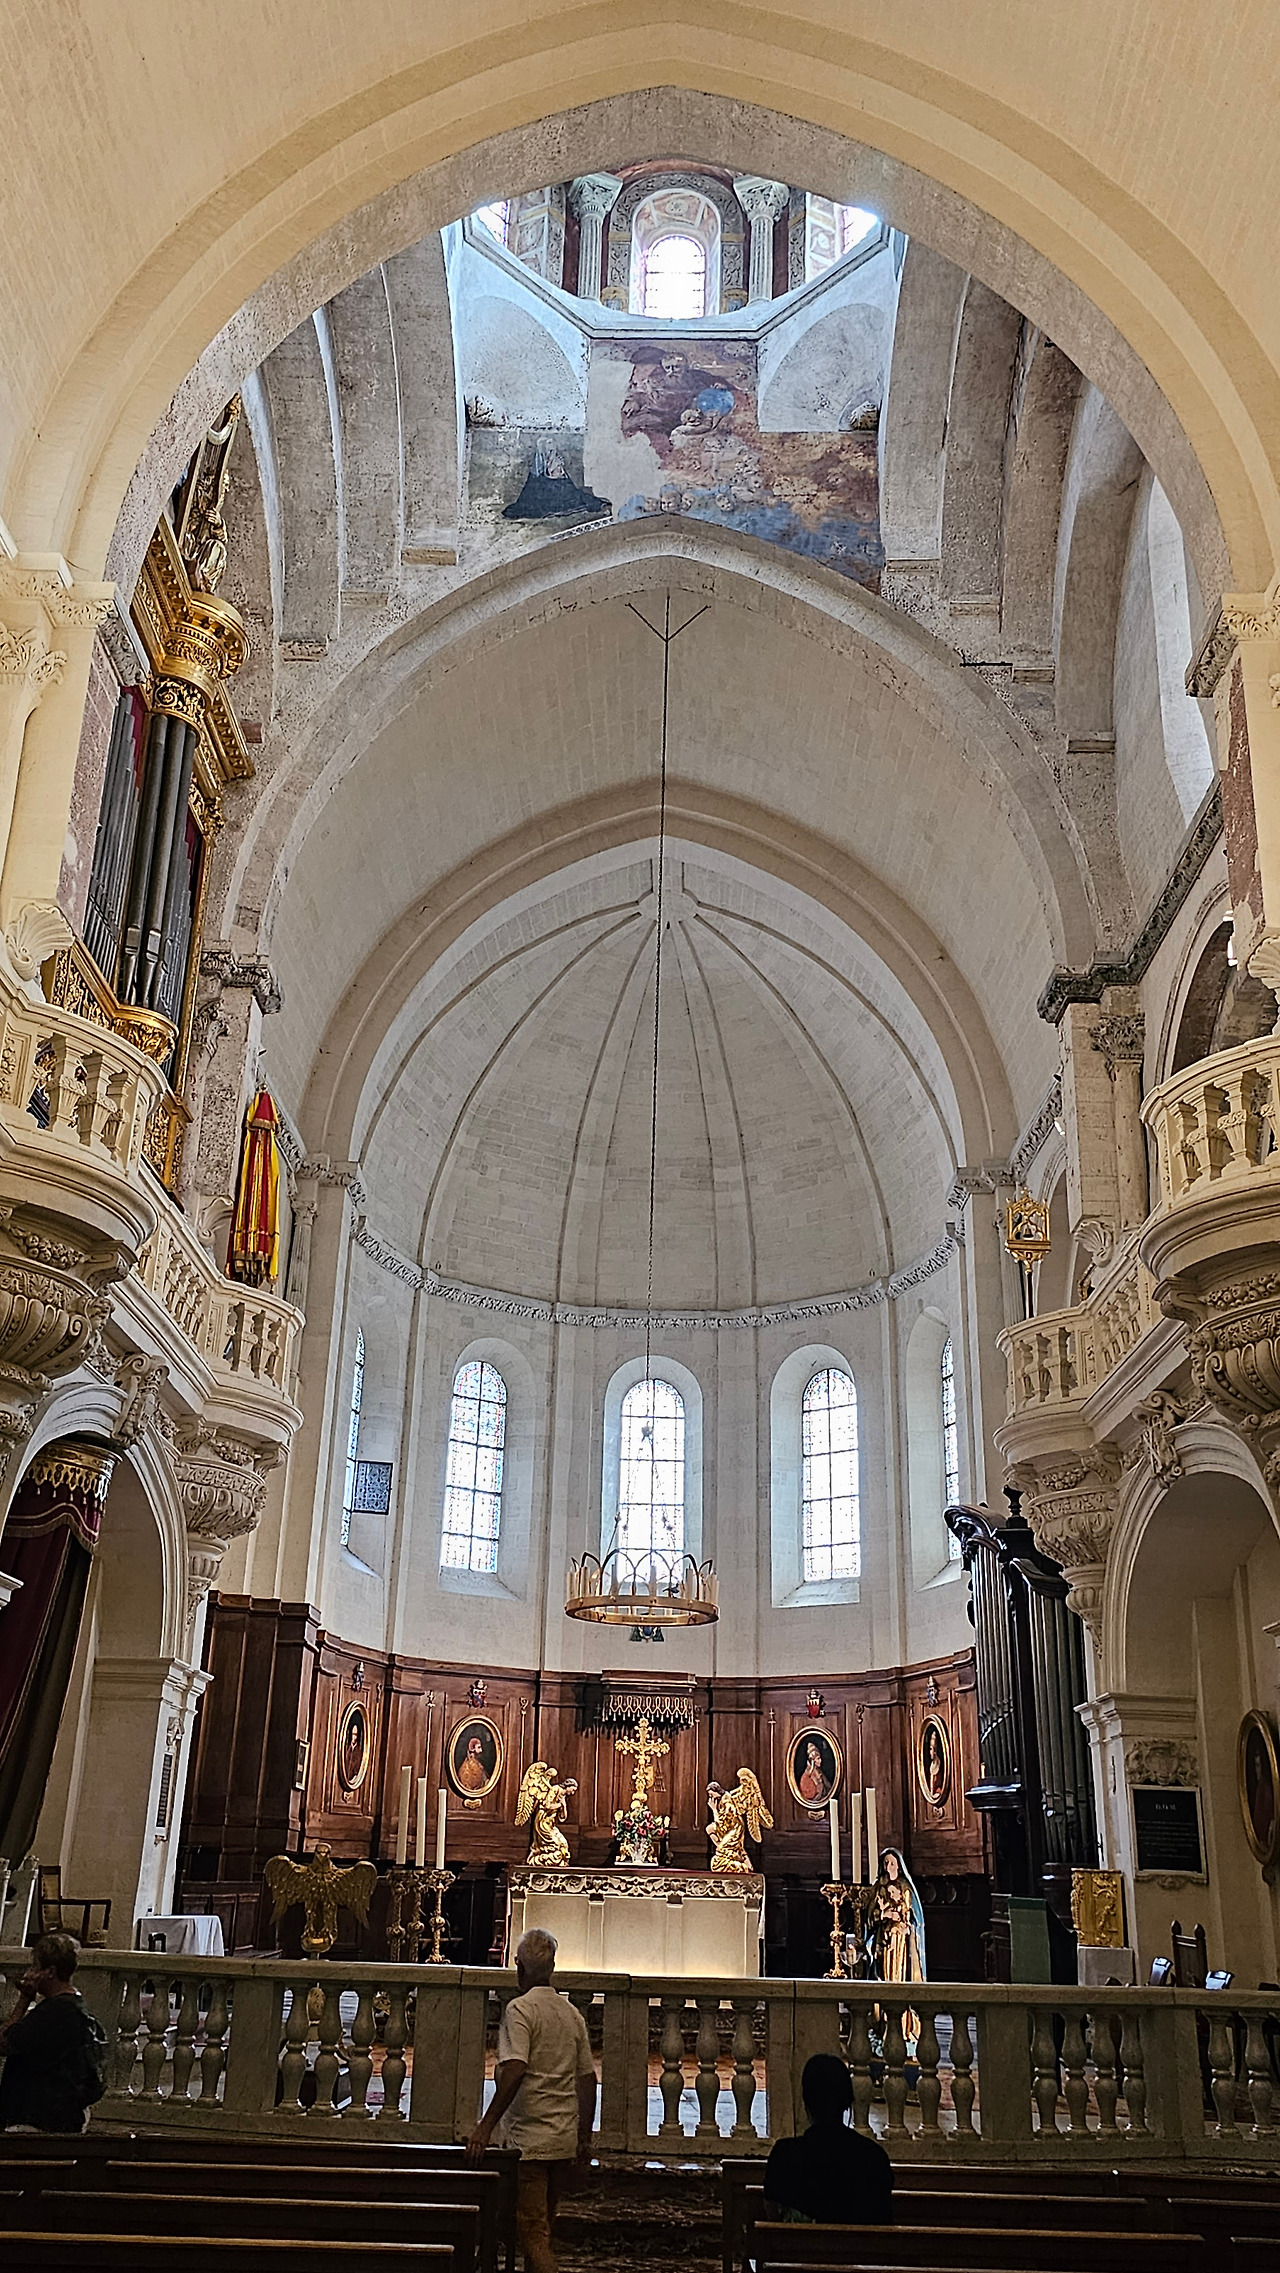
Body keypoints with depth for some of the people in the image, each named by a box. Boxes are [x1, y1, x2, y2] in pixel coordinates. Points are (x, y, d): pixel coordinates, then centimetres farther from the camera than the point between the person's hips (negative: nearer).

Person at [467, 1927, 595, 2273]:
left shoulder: (520, 2009, -11)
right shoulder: (572, 2013, 10)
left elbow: (515, 2071, -24)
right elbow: (587, 2078, 12)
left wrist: (485, 2126, -22)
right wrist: (584, 2134, 20)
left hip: (529, 2138, -7)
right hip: (564, 2139, 7)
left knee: (532, 2230, -6)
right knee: (542, 2226, 18)